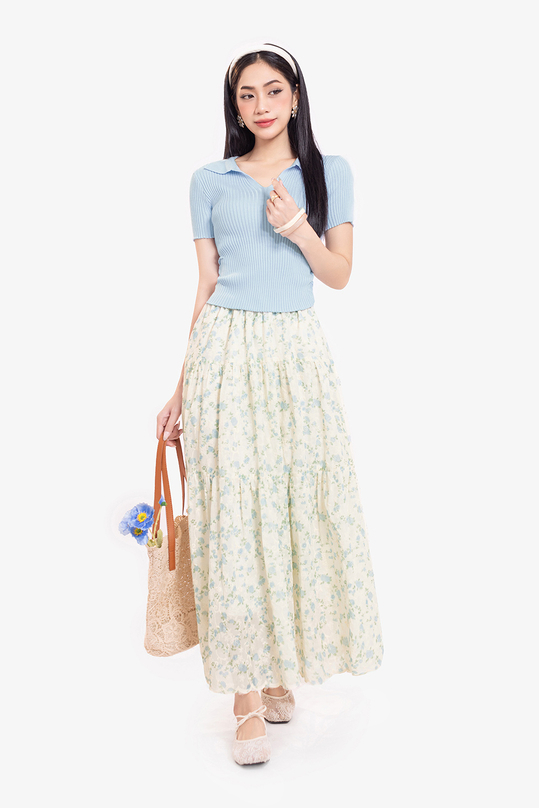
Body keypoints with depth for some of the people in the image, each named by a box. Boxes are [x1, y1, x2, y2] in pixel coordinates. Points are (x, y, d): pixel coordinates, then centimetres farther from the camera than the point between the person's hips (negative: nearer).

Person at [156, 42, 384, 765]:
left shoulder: (329, 173, 9)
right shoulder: (210, 180, 9)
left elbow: (340, 275, 7)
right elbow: (205, 287, 9)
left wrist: (299, 229, -12)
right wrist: (183, 386, 6)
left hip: (298, 353, 1)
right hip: (226, 352, 0)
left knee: (300, 508, 0)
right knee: (231, 513, -4)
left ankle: (281, 668, 21)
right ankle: (247, 695, 5)